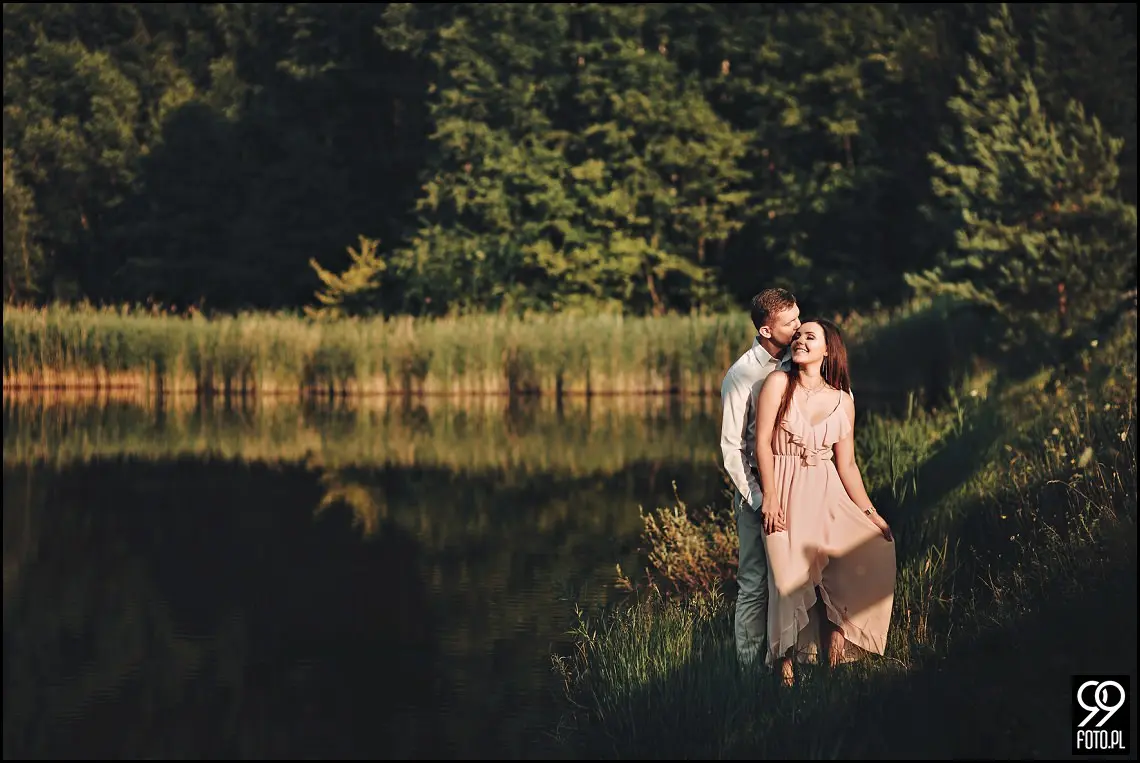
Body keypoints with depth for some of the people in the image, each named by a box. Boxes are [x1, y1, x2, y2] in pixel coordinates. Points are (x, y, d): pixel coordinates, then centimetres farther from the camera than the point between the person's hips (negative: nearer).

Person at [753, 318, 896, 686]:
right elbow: (762, 442, -6)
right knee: (791, 577, -15)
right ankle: (787, 661, 0)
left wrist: (870, 512, 4)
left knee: (874, 548, -16)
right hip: (786, 492, -3)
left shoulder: (842, 401, 9)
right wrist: (770, 497, -14)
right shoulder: (779, 382, -1)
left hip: (827, 494, 3)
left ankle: (839, 628, -3)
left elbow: (847, 465, 10)